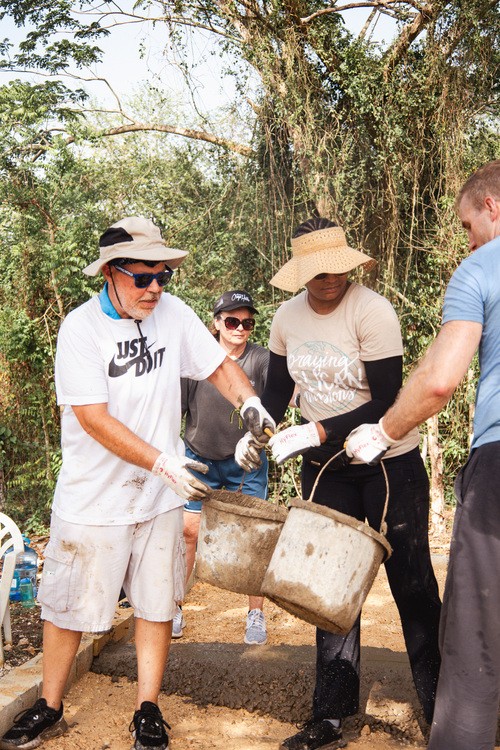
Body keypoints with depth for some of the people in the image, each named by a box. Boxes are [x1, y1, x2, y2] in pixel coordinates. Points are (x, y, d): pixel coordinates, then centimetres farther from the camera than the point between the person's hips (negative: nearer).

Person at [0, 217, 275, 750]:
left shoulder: (173, 314, -4)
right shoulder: (81, 328, -16)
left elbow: (218, 365, 5)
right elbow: (94, 419, -21)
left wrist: (248, 401, -16)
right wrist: (162, 462, -27)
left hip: (158, 496, 3)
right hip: (92, 500, -3)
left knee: (156, 604, 11)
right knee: (68, 606, 10)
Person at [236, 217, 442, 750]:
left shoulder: (372, 312, -19)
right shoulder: (288, 317, -2)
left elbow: (384, 404, -22)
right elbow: (277, 387, 10)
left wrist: (314, 433, -28)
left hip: (388, 464, -5)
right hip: (325, 467, 5)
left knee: (411, 582, 4)